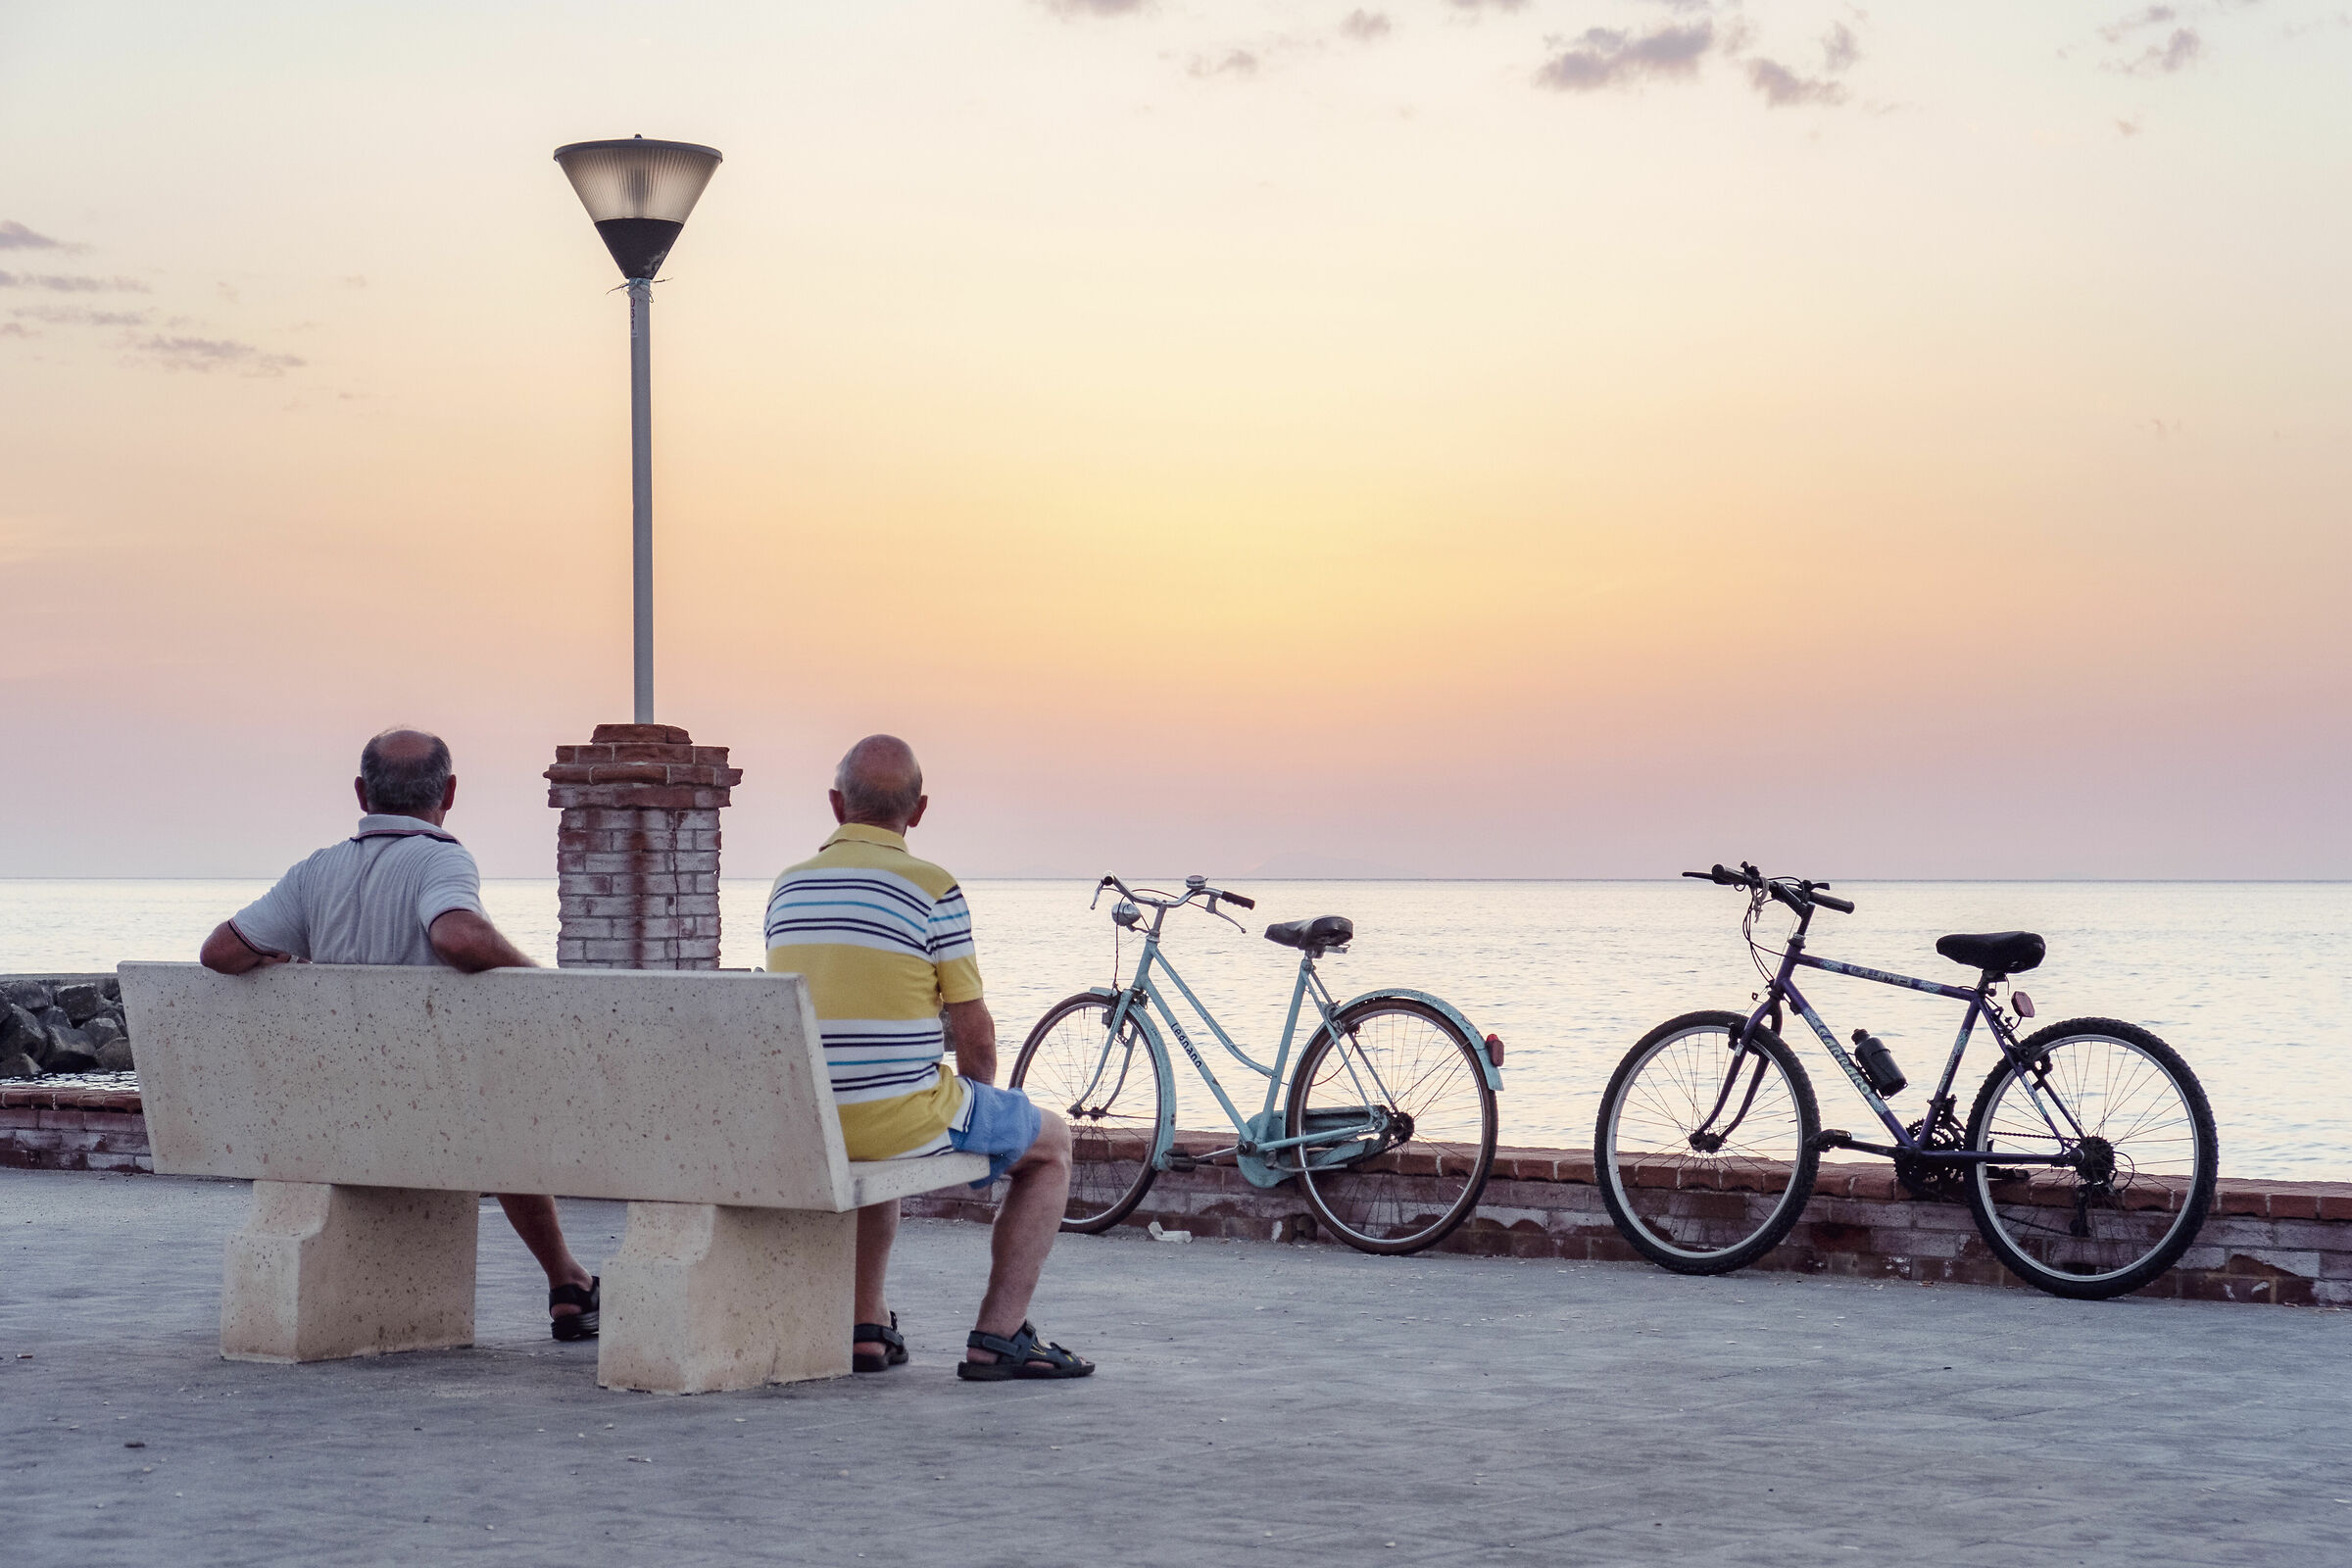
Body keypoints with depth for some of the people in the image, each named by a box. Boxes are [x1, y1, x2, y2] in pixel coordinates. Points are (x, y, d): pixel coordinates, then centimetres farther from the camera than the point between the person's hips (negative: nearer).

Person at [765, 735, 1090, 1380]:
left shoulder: (787, 887, 7)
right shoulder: (932, 890, -11)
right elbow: (975, 1037, -7)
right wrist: (977, 1097, 14)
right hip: (902, 1117, -6)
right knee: (1051, 1144, 18)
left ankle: (867, 1326, 33)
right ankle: (998, 1336, 11)